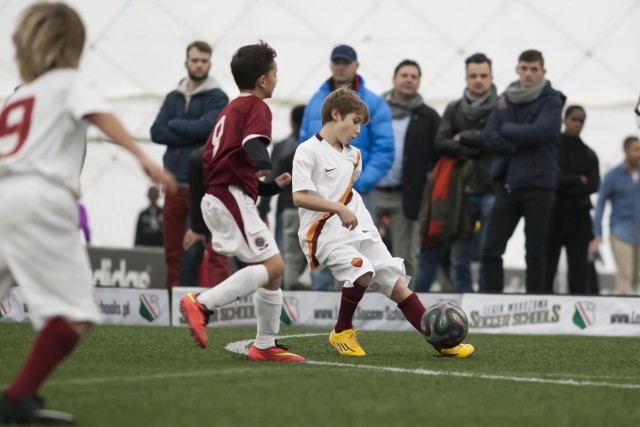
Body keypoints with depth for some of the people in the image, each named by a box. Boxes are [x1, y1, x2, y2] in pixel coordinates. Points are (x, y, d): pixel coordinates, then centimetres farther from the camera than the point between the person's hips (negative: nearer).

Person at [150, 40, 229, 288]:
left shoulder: (217, 98, 2)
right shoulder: (174, 98, 16)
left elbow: (205, 127, -15)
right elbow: (156, 133, 3)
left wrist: (175, 124, 0)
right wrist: (190, 135, -9)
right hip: (174, 182, 5)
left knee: (193, 252, -9)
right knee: (173, 251, 6)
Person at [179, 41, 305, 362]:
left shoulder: (230, 109, 24)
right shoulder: (257, 107, -4)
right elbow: (253, 142, -25)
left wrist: (271, 186, 30)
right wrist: (264, 163, -46)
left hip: (217, 196, 10)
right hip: (232, 197, -10)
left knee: (273, 269, 11)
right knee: (271, 265, -15)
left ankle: (265, 345, 12)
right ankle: (202, 304, -24)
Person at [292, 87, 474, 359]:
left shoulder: (352, 155, 17)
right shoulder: (308, 151, -8)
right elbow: (300, 197, -18)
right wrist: (339, 209, -23)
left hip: (359, 231, 8)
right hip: (324, 232, -8)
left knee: (397, 284, 1)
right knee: (362, 272, -32)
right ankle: (342, 332, -9)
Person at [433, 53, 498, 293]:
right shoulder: (454, 110, 14)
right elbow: (440, 143, 0)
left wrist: (463, 138, -3)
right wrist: (475, 150, -10)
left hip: (491, 191, -3)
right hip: (460, 191, 3)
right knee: (458, 257, 4)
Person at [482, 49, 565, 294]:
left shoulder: (551, 101, 0)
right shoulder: (505, 101, 11)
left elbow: (540, 131, -17)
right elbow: (490, 138, 2)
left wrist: (507, 129, -4)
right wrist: (519, 144, -12)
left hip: (538, 184, -4)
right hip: (507, 184, 4)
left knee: (535, 254, 2)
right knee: (491, 251, -1)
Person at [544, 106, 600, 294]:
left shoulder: (589, 155, 13)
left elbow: (594, 185, -1)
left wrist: (565, 184, -9)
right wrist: (578, 180, -6)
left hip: (578, 216, 3)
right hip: (553, 214, -3)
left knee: (580, 270, -3)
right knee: (547, 266, -4)